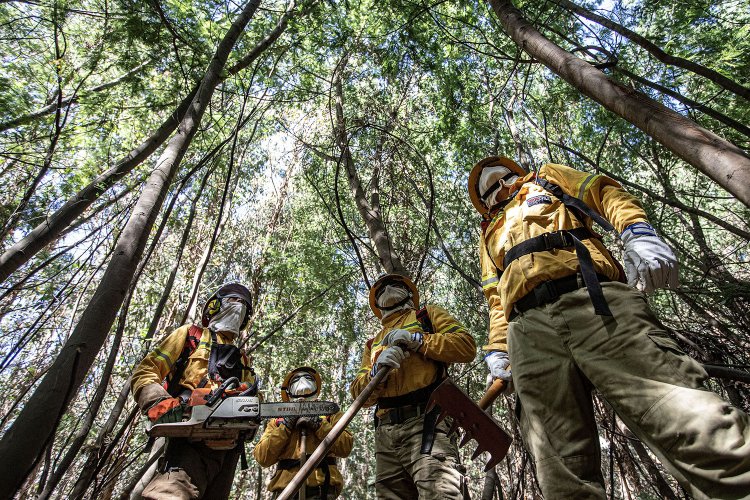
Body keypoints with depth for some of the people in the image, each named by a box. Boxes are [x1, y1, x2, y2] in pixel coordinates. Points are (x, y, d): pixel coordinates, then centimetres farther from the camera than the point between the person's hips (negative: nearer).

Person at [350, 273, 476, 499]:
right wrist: (378, 369, -5)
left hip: (425, 421, -4)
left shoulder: (428, 315, 19)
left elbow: (467, 345, 3)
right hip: (386, 430, 5)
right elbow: (359, 393, 17)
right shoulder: (373, 343, 29)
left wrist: (416, 340, -6)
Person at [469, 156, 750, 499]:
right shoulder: (490, 235, 35)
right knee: (563, 468, -6)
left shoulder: (547, 179, 31)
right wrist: (497, 348, 10)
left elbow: (607, 194, 14)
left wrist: (638, 233, -7)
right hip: (530, 330, 3)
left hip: (591, 299, -2)